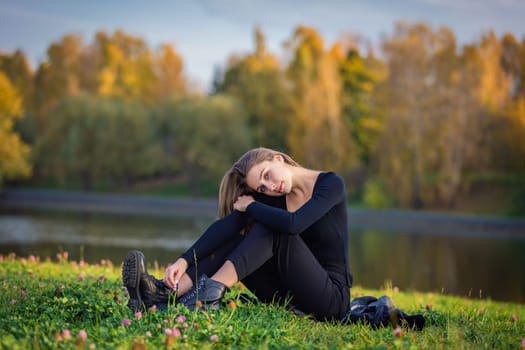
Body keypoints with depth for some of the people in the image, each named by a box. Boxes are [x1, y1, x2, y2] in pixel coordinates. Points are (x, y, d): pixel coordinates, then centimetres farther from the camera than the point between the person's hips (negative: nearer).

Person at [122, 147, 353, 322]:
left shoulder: (331, 184, -11)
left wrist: (250, 207, -13)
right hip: (289, 296, 5)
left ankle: (210, 292, -35)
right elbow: (226, 226, -12)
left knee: (273, 228, -24)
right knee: (235, 241, -14)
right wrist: (184, 260, -25)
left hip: (332, 298, -5)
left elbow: (293, 224, -30)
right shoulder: (272, 197, 2)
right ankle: (168, 293, -31)